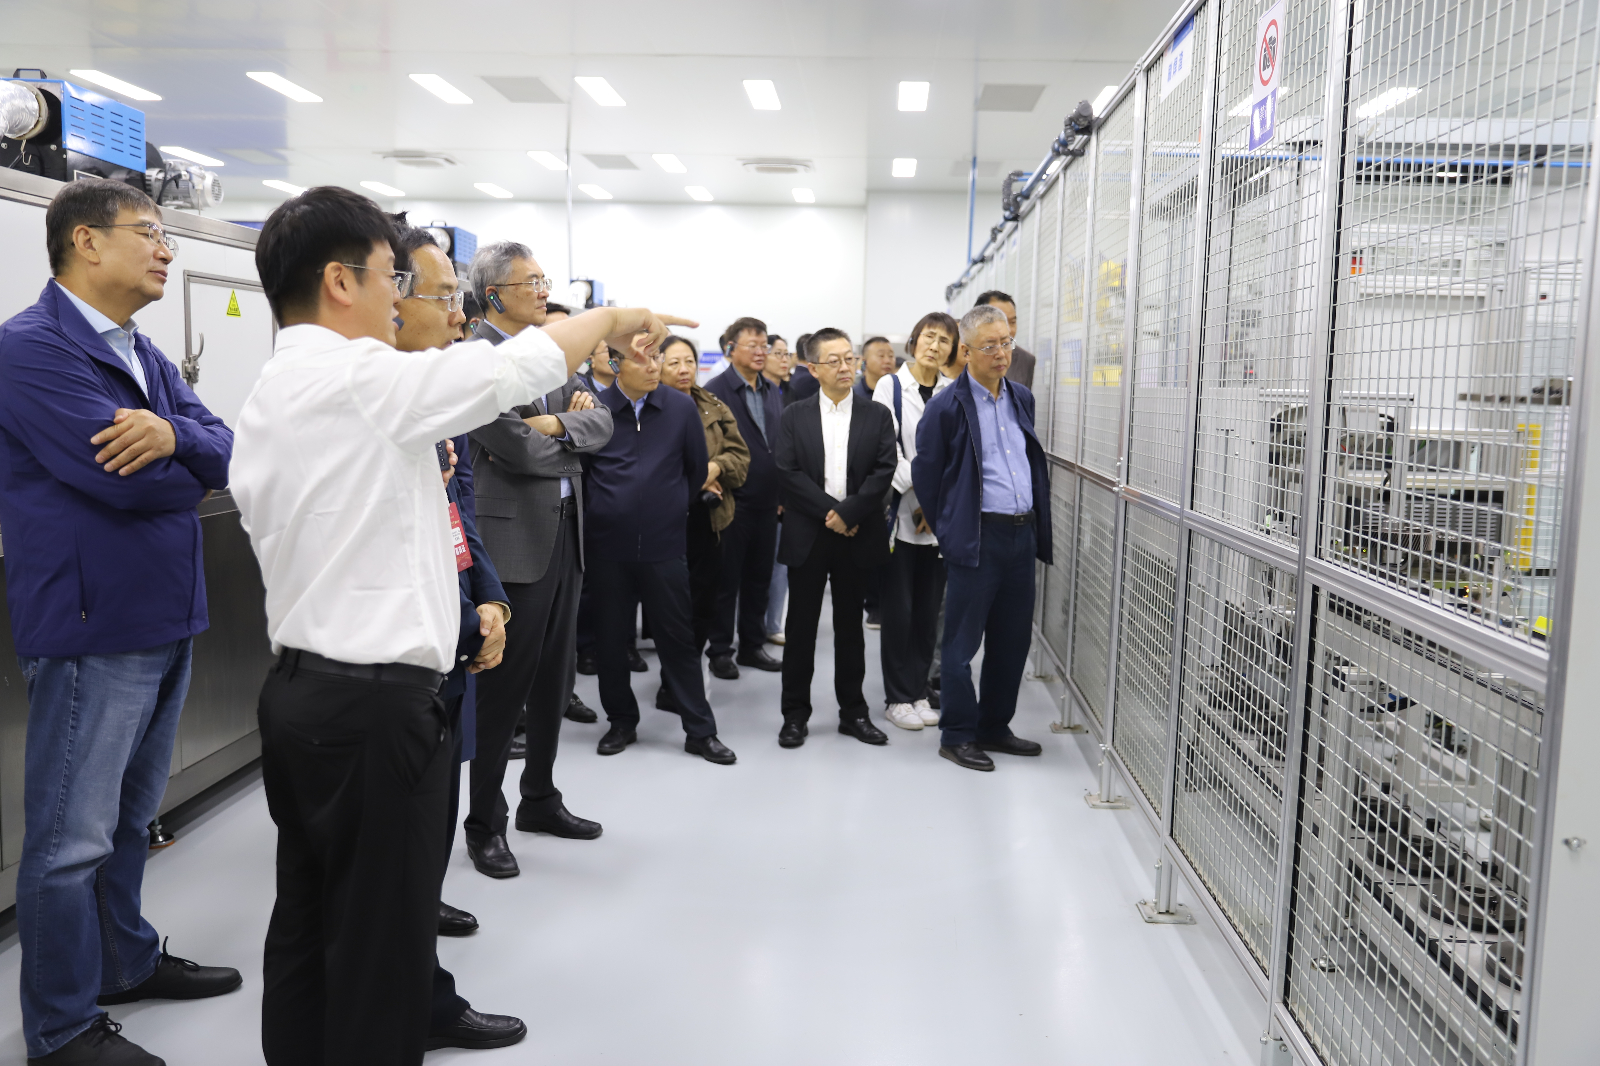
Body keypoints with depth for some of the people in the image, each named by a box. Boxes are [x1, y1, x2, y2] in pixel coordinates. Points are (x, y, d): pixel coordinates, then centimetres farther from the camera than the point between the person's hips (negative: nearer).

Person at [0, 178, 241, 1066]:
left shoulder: (147, 356, 14)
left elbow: (225, 453, 3)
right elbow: (121, 477, -24)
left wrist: (174, 434, -19)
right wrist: (190, 472, -3)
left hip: (164, 616, 9)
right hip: (90, 624, -8)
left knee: (128, 818, 21)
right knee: (71, 837, 3)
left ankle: (125, 959, 38)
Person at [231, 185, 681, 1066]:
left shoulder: (267, 399, 13)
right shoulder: (362, 377, -15)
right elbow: (518, 366, -9)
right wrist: (613, 318, 5)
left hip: (301, 689, 10)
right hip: (373, 702, -9)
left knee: (309, 929, 17)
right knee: (380, 950, 2)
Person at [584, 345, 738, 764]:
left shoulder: (682, 408, -1)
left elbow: (697, 469, 9)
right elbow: (578, 468, 8)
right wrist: (604, 510, 9)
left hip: (664, 545, 0)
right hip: (609, 545, 1)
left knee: (679, 638, 4)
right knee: (611, 639, 10)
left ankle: (700, 731, 14)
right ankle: (622, 721, 28)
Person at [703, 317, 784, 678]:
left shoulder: (771, 391, 11)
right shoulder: (715, 390, -9)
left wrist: (783, 493, 11)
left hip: (767, 502, 6)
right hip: (733, 502, -6)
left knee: (760, 578, 13)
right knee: (727, 579, 4)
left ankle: (752, 645, 26)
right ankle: (720, 650, 16)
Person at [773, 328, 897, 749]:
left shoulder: (877, 415, 5)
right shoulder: (794, 416, 4)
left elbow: (884, 470, -5)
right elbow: (789, 472, -6)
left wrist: (849, 513, -16)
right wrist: (829, 512, -14)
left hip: (858, 537, 1)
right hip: (808, 537, 0)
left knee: (850, 628, 10)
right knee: (801, 627, 5)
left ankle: (853, 711, 21)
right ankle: (795, 714, 15)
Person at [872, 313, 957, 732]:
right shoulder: (891, 385, -1)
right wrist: (917, 494, -11)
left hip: (939, 519, 3)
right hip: (900, 513, -3)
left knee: (929, 608, 8)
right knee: (898, 608, 1)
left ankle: (919, 692, 20)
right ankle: (898, 697, 13)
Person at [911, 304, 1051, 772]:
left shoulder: (1022, 398, 12)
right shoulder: (947, 407, -9)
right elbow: (925, 474, -3)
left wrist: (1038, 526, 17)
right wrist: (947, 529, 2)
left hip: (1023, 535, 7)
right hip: (978, 537, -7)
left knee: (1012, 639, 13)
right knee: (963, 641, 2)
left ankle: (995, 727, 27)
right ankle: (957, 735, 13)